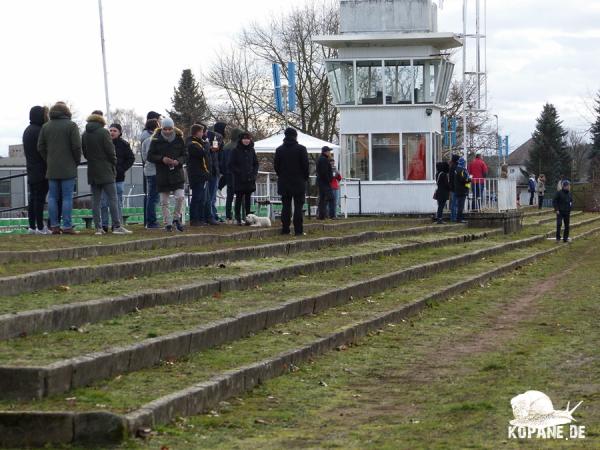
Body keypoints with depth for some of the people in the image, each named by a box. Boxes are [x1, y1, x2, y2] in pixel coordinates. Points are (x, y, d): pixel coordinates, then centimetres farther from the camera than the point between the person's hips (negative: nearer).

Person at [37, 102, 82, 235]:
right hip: (68, 169, -4)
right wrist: (77, 161, 5)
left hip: (51, 169, 4)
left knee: (52, 197, 7)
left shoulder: (46, 126, 9)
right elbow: (77, 146, -10)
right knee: (67, 197, -4)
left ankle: (54, 226, 5)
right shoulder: (71, 125, -5)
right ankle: (67, 226, -7)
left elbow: (40, 147, 6)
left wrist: (48, 161, 13)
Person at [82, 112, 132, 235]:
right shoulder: (103, 132, -7)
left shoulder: (84, 135, 9)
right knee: (112, 199, -4)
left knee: (96, 200, 6)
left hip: (92, 172, 5)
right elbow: (110, 151, -9)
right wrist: (114, 165, 4)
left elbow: (84, 152, 11)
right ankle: (117, 226, -8)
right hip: (106, 171, -5)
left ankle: (98, 227, 4)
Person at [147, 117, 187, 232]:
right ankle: (167, 223, 13)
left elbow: (185, 155, 8)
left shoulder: (179, 139, 3)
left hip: (177, 172, 1)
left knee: (180, 197, -11)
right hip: (162, 174, -1)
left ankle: (177, 218, 11)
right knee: (164, 201, 3)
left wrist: (178, 161, -13)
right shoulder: (156, 140, -2)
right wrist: (162, 159, -17)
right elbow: (150, 156, -1)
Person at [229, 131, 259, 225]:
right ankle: (238, 218, 0)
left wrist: (254, 173, 1)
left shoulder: (251, 150, 9)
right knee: (239, 199, -1)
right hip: (239, 180, -4)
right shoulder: (236, 151, -3)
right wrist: (239, 173, -13)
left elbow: (256, 163, 16)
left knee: (248, 199, 6)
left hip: (250, 179, 4)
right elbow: (231, 165, -4)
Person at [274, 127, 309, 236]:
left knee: (286, 206, 6)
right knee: (298, 206, -1)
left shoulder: (279, 150, 4)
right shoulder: (301, 149, -6)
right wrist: (305, 178, 7)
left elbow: (276, 166, 6)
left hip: (284, 182, 3)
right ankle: (298, 230, -5)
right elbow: (305, 165, -6)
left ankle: (285, 229, 3)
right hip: (298, 182, -3)